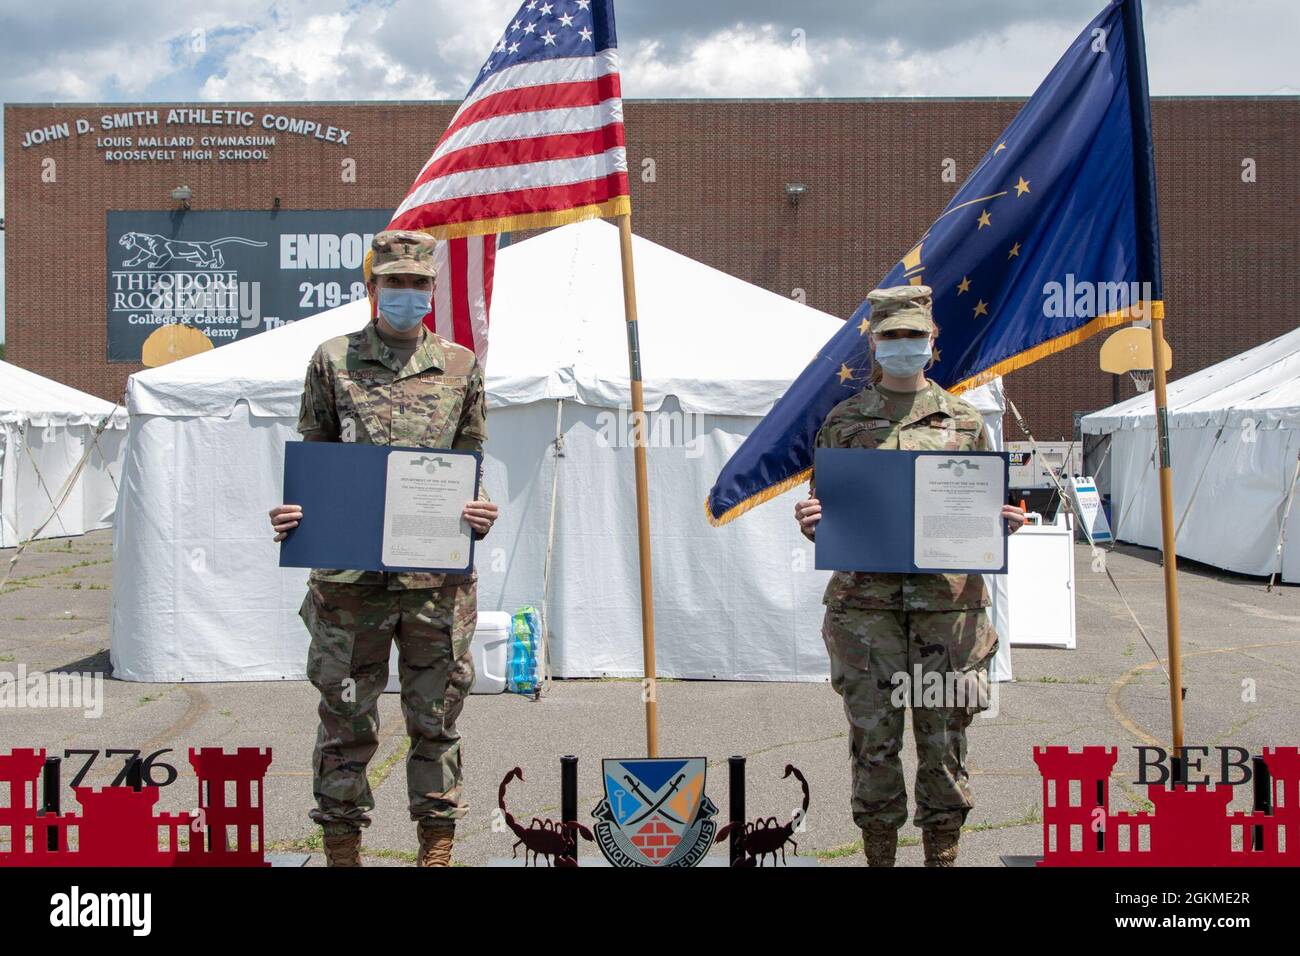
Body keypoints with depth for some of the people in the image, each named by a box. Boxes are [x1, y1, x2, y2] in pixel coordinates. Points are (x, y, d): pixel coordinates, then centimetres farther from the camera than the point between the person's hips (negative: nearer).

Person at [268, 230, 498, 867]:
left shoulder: (460, 366, 9)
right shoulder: (332, 360, 7)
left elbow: (472, 462, 13)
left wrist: (480, 511, -6)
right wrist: (291, 512, -7)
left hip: (439, 577, 1)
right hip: (349, 575, -1)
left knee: (436, 716, 7)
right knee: (346, 718, 6)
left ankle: (436, 850, 18)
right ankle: (342, 850, 19)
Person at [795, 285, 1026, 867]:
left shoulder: (963, 420, 9)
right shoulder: (843, 422, 7)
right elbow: (825, 522, 11)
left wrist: (1002, 524, -8)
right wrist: (810, 523, -12)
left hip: (947, 602, 1)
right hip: (866, 603, 0)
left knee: (944, 737, 5)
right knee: (874, 739, 3)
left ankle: (943, 855, 19)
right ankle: (879, 856, 17)